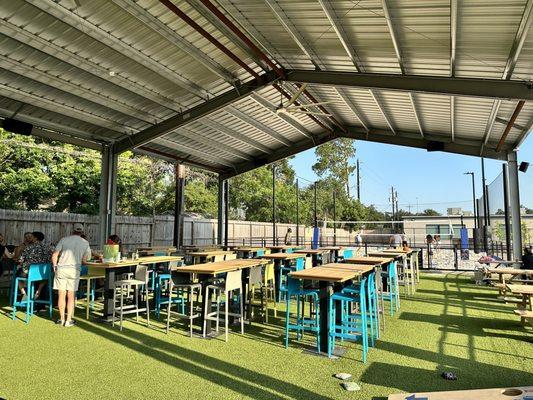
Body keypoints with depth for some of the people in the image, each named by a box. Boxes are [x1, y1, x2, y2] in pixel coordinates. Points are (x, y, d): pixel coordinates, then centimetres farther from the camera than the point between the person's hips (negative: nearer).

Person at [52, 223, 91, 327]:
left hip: (61, 268, 0)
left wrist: (55, 266, 15)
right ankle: (69, 320, 10)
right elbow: (84, 260, 6)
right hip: (74, 270, 0)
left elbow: (54, 255, 0)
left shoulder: (64, 239, 2)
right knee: (71, 296, 8)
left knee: (61, 295, 8)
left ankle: (62, 319, 17)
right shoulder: (85, 243, 4)